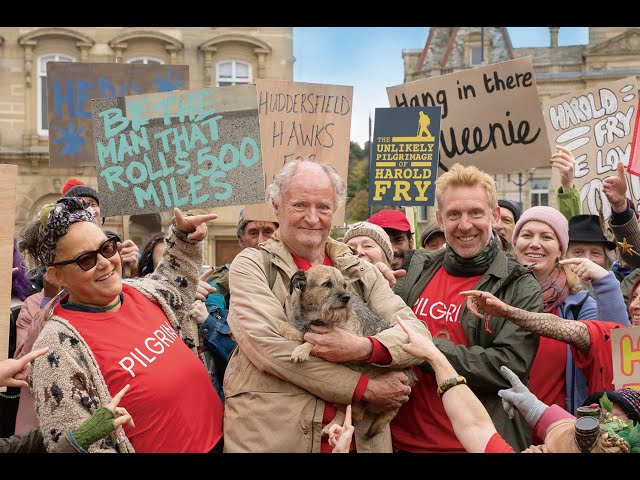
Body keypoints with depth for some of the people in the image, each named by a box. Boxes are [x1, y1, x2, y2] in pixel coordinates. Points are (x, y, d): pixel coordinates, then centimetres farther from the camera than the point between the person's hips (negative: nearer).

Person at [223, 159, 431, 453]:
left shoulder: (361, 272, 6)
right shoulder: (251, 266, -4)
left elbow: (417, 334, -3)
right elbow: (267, 345, -18)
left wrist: (363, 347, -24)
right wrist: (365, 388, -17)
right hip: (270, 437, -3)